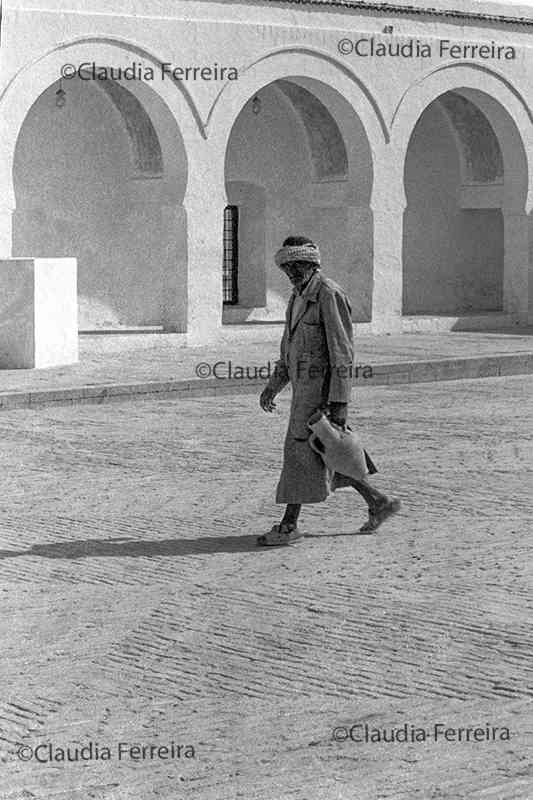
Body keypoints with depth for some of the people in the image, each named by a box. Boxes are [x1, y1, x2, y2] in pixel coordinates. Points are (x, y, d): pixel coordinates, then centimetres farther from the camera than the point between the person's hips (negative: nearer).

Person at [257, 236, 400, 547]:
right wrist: (273, 386, 19)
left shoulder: (329, 295, -15)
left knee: (300, 452, -5)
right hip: (304, 387, 9)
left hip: (321, 388, -9)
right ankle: (379, 503, 22)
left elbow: (342, 353, -19)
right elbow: (289, 348, 24)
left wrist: (339, 403, -22)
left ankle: (289, 525, 3)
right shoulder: (299, 297, 14)